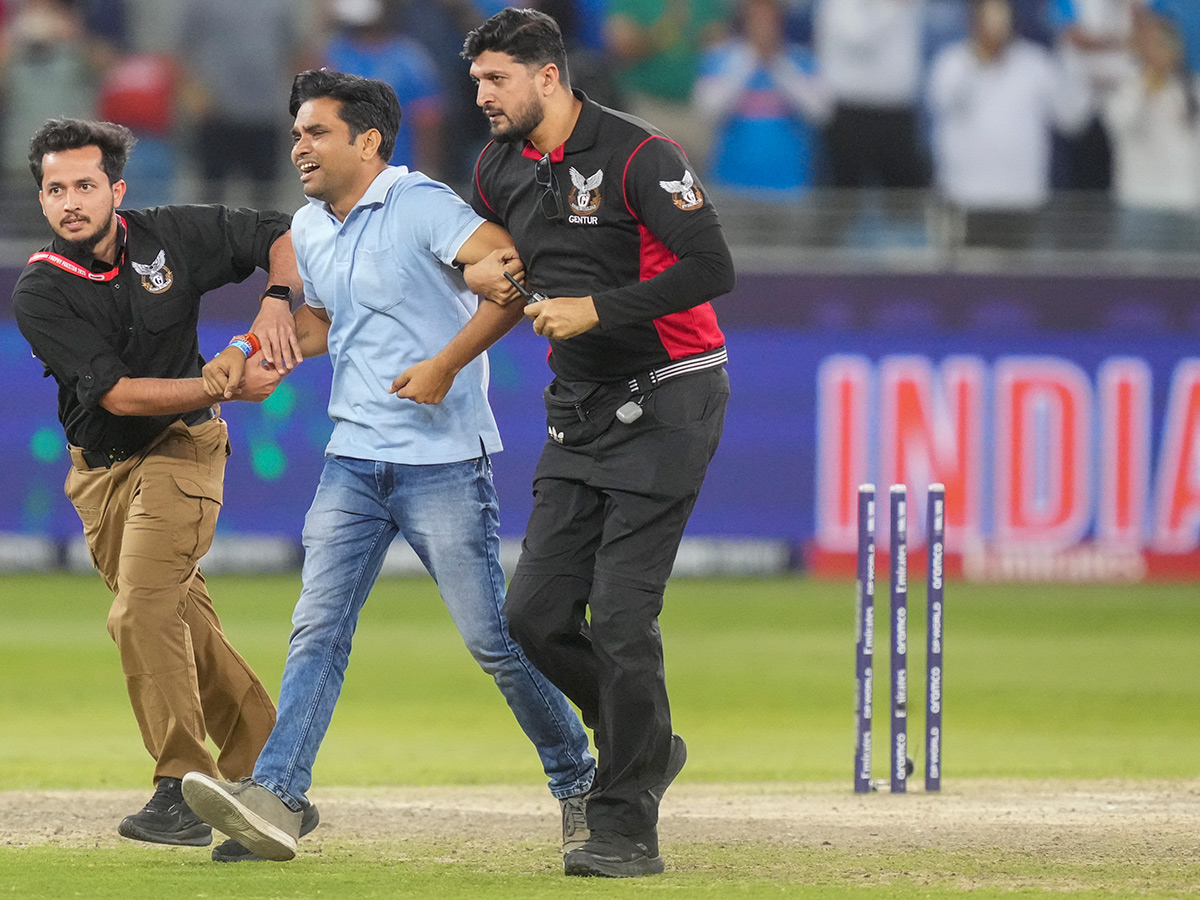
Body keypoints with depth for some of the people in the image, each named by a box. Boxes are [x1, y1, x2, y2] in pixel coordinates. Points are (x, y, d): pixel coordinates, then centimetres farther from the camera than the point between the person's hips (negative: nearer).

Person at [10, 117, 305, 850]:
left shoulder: (172, 235, -10)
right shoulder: (41, 293, -13)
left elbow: (285, 236, 1)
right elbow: (119, 393, -21)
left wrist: (276, 303, -18)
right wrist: (228, 388, -28)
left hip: (182, 450, -3)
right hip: (101, 470, 3)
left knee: (143, 611, -21)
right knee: (182, 624, 9)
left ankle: (185, 789, -21)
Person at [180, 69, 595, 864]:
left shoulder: (421, 205, -12)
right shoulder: (310, 229, 13)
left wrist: (447, 364, -24)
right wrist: (250, 356, 13)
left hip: (445, 462, -7)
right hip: (354, 461, 7)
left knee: (492, 636, -2)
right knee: (318, 628, -7)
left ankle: (578, 783, 15)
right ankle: (275, 798, -17)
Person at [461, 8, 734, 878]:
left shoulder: (638, 156, -16)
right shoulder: (500, 170, 8)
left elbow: (712, 267, -24)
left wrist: (595, 310, -23)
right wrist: (488, 271, 5)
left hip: (667, 404, -8)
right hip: (579, 408, 8)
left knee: (620, 616, -11)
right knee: (537, 612, 1)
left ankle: (628, 829, -3)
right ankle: (645, 746, 24)